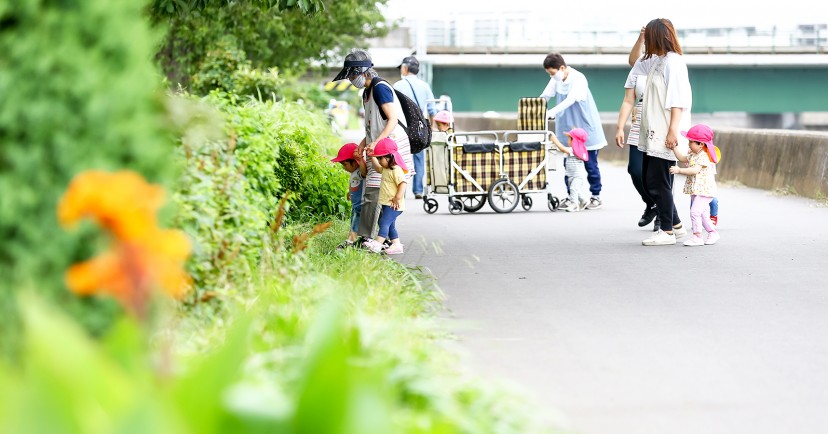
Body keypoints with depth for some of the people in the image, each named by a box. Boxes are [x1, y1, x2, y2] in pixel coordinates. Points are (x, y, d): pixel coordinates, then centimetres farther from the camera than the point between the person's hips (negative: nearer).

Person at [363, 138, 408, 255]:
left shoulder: (396, 170, -17)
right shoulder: (385, 169, 14)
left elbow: (402, 184, -25)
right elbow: (377, 167, 34)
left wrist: (398, 198, -29)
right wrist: (372, 156, 24)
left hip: (394, 205, -11)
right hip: (387, 204, 11)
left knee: (384, 222, -18)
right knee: (390, 225, 13)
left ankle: (377, 244, -27)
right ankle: (396, 245, 18)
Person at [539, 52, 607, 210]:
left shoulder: (578, 79, -19)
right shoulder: (556, 80, 2)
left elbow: (570, 100, -32)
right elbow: (544, 96, 1)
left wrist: (551, 112, -42)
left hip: (586, 129, -6)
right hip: (567, 130, 6)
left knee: (590, 165, 2)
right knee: (568, 165, 5)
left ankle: (596, 196, 14)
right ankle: (571, 196, 13)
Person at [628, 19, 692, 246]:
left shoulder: (673, 62, -14)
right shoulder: (656, 61, 14)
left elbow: (678, 100, -19)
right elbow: (636, 63, 35)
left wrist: (673, 131, -23)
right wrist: (641, 39, 21)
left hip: (665, 136, -10)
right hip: (653, 134, 10)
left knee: (658, 182, -6)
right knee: (648, 180, 13)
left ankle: (667, 231, 3)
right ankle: (675, 224, 21)